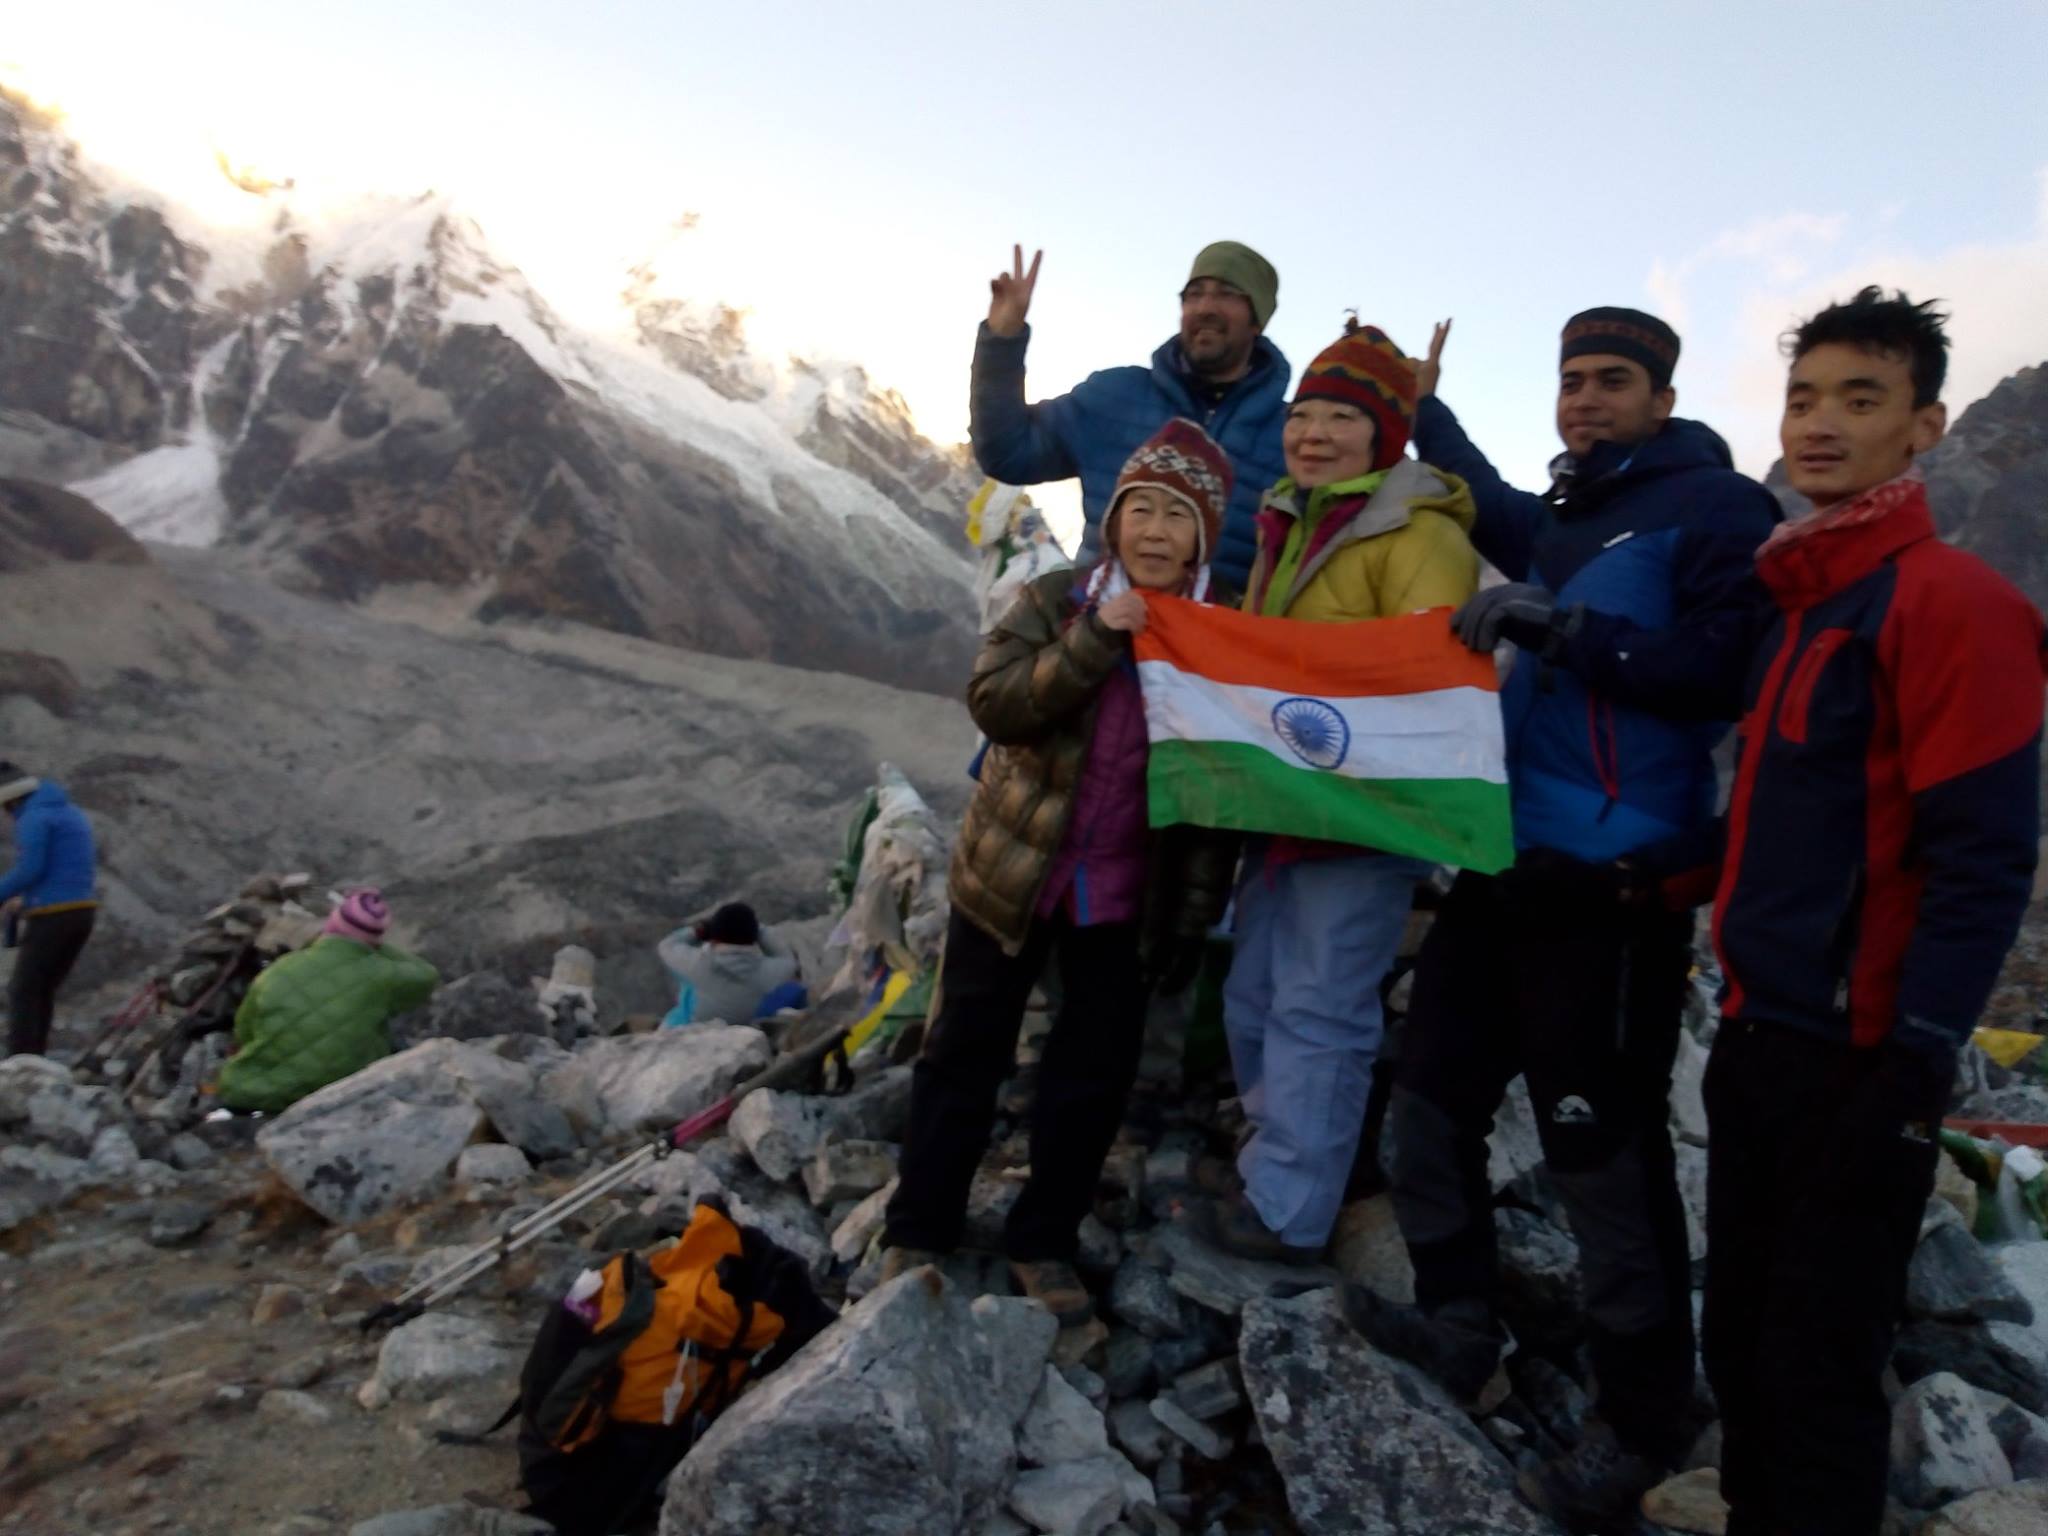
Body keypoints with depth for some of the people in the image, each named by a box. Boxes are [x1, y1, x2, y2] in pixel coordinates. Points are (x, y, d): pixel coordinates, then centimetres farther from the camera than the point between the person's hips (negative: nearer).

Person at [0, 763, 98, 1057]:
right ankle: (35, 1060, 13)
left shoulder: (33, 818, -8)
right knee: (44, 990, 14)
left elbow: (30, 869, -20)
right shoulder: (73, 814, 19)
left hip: (50, 916, -8)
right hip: (83, 911, 8)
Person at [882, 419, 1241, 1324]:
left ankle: (1044, 1242, 27)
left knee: (1097, 1070, 8)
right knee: (966, 1049, 8)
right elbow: (992, 703, -18)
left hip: (1124, 893, 1)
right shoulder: (1055, 601, -5)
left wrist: (1196, 910, -7)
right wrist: (1092, 642, -29)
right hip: (1010, 869, 0)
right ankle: (919, 1233, 25)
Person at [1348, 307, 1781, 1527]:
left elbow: (1724, 674, -16)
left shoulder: (1714, 509, -4)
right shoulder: (1563, 522, 18)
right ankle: (1459, 1328, 30)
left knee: (1604, 1150, -3)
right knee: (1436, 1093, 12)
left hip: (1615, 885, -8)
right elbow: (1492, 506, 42)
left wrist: (1562, 629, -20)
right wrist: (1424, 406, 43)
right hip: (1511, 863, 8)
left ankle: (1646, 1424, 16)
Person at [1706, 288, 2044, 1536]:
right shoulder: (1799, 600, 13)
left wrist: (1918, 1062, -20)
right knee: (1741, 1342, 19)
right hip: (1758, 1035, 8)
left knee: (1820, 1369, 5)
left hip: (1855, 1058, -8)